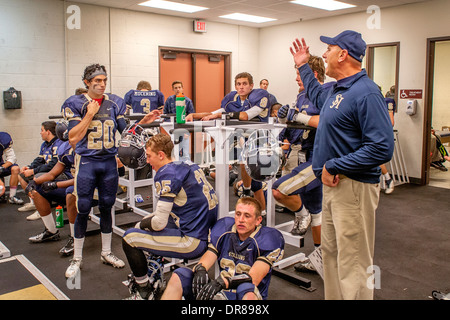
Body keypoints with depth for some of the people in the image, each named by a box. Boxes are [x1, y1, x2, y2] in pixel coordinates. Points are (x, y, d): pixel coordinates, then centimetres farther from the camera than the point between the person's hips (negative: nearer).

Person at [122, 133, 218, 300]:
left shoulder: (166, 174, -16)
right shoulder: (188, 164, 10)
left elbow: (160, 223, -16)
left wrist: (143, 223, 5)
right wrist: (148, 219, 19)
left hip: (194, 242, -10)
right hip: (207, 234, 10)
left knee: (129, 238, -2)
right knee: (147, 224, 27)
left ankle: (143, 289, 16)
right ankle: (153, 276, 37)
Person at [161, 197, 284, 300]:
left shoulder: (268, 239, -6)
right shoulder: (225, 228, 7)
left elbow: (254, 279, -14)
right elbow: (208, 257, 5)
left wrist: (223, 281, -29)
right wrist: (200, 270, -20)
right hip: (221, 291, 5)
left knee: (247, 289, -41)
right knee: (178, 275, -13)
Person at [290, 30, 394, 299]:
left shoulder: (366, 93, -19)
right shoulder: (338, 89, 11)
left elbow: (382, 148, -26)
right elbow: (318, 97, 38)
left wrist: (334, 166, -22)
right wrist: (303, 66, 37)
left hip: (354, 186, -10)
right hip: (333, 184, 10)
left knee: (353, 263, 0)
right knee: (331, 253, 21)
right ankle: (333, 297, 37)